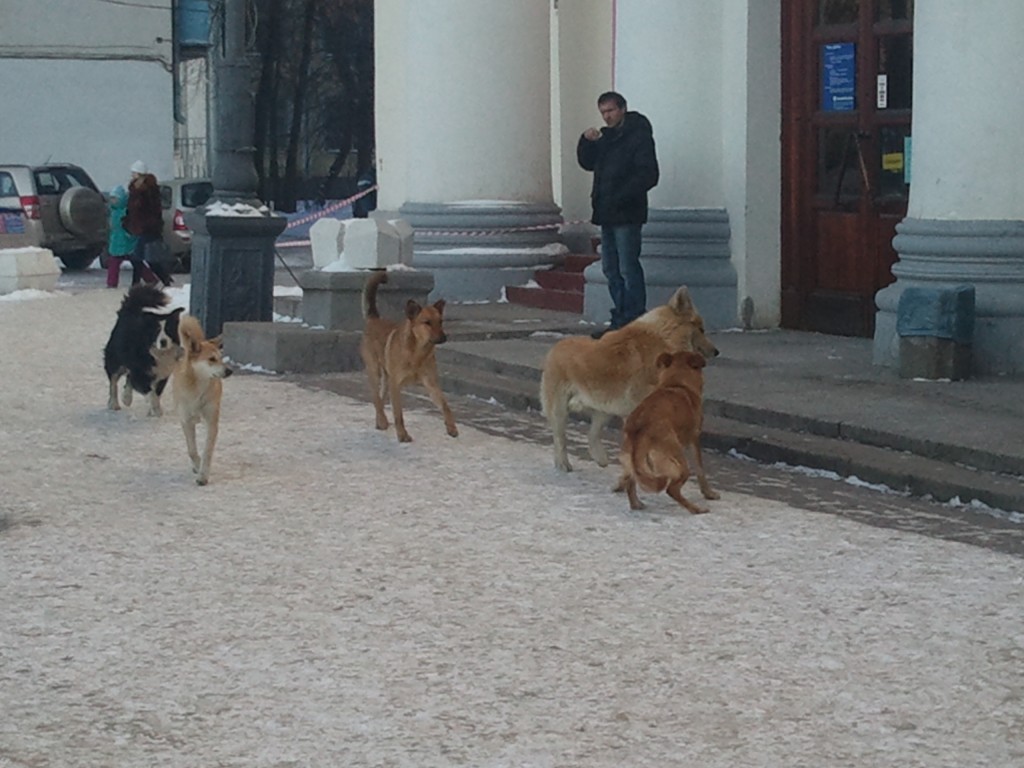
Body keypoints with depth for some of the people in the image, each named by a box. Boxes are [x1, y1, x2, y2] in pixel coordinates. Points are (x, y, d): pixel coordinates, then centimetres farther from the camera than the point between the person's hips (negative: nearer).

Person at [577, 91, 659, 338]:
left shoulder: (639, 136, -9)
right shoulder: (606, 137, 17)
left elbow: (648, 175, -16)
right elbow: (587, 163, 20)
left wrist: (621, 198, -21)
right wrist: (586, 142, 1)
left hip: (627, 215, -9)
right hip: (607, 214, 9)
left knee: (628, 269, -9)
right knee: (611, 269, 10)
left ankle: (635, 320, -6)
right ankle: (621, 318, 16)